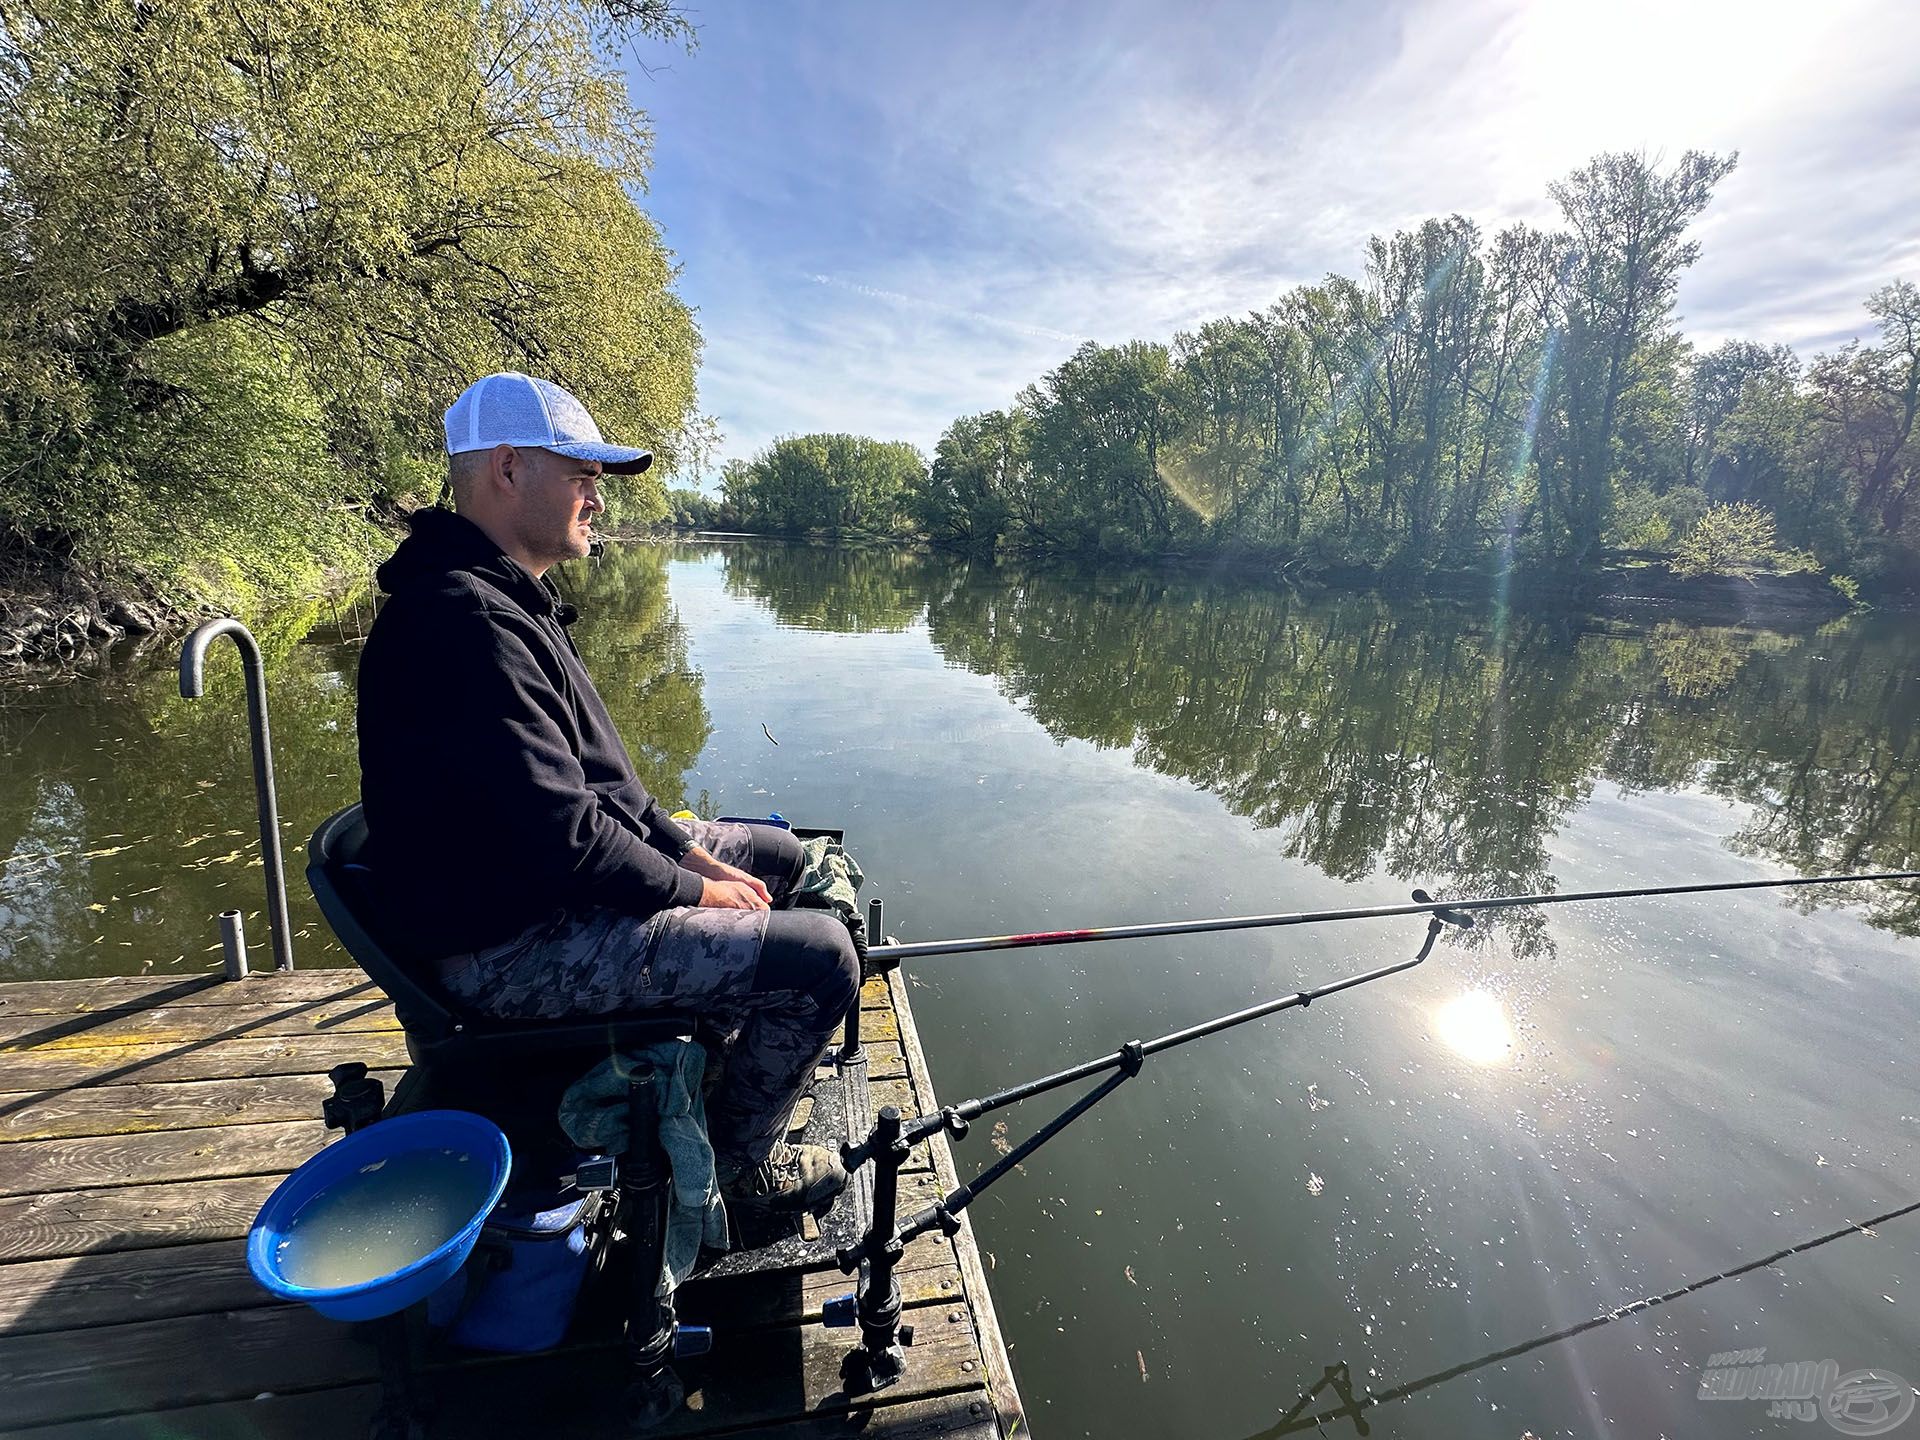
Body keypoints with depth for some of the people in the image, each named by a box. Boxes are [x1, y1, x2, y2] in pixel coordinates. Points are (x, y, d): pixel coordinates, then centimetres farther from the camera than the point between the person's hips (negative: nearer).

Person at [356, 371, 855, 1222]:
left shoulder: (502, 595, 11)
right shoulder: (463, 623, -25)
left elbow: (593, 775, 13)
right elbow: (557, 834, -28)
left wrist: (684, 849, 4)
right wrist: (692, 888, -13)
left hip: (554, 878, 11)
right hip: (509, 946, -11)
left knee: (778, 855, 18)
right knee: (819, 954, -17)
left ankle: (750, 1054, 33)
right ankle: (740, 1158, 11)